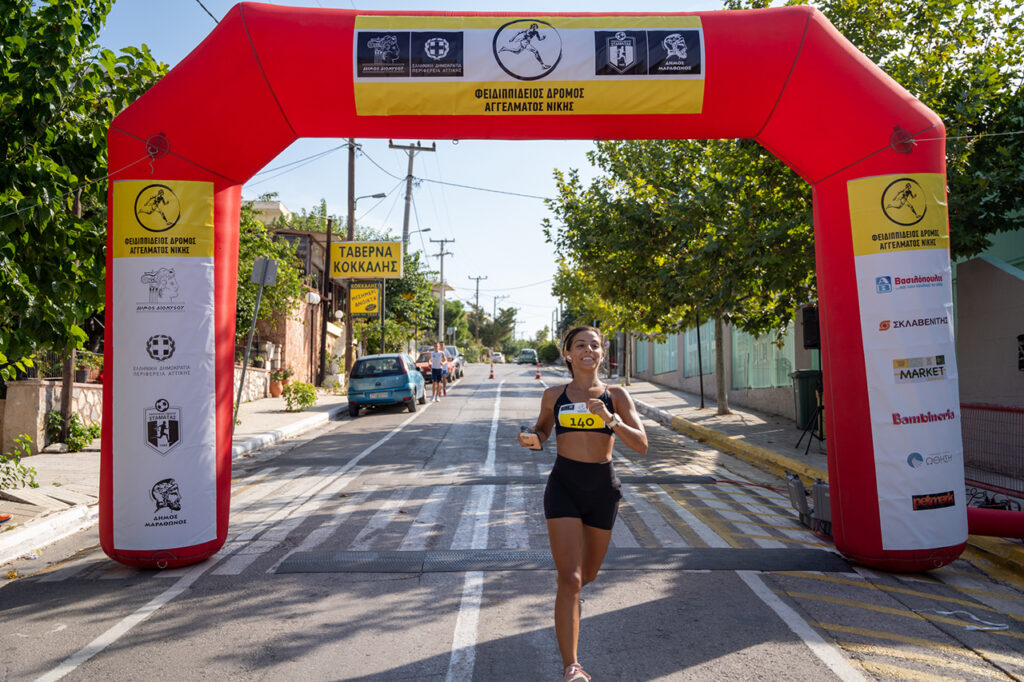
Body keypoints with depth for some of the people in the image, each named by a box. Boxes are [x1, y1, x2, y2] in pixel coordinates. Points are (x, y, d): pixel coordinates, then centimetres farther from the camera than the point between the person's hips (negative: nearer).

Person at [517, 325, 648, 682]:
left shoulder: (616, 395, 0)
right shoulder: (554, 396, 2)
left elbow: (641, 445, -9)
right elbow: (542, 430, 19)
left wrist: (609, 418, -24)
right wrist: (529, 438, -4)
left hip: (602, 488, 2)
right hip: (563, 485, -2)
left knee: (588, 574, 19)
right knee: (570, 581, -12)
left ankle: (564, 572, 56)